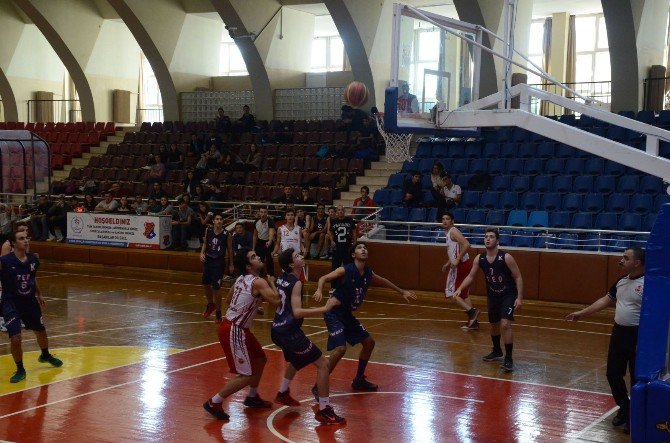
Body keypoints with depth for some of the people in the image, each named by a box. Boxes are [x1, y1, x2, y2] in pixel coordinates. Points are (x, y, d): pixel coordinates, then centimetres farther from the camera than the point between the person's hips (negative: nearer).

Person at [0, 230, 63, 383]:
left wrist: (39, 295, 24)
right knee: (15, 339, -14)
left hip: (30, 301, 5)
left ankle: (45, 356, 53)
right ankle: (20, 370, 9)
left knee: (41, 331, 22)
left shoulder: (33, 259, -3)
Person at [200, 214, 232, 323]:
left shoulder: (226, 234, -12)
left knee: (216, 288, -6)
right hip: (208, 260, 5)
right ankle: (210, 304, 44)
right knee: (206, 284, 18)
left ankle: (218, 312, 9)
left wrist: (231, 264, 1)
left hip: (219, 262, -5)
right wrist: (202, 253, -3)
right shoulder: (208, 231, -2)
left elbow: (230, 249, -3)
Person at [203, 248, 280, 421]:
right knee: (247, 375, -5)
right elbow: (276, 301, -26)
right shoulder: (259, 282, -18)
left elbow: (230, 296, 24)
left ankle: (252, 397, 39)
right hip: (234, 330, -10)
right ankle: (214, 403, 3)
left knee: (260, 359, 23)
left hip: (237, 327, 10)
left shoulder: (242, 279, 9)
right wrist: (272, 283, -9)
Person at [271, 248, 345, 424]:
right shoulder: (296, 283, -16)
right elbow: (297, 312, -27)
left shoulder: (281, 278, 9)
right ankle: (324, 410, -7)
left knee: (297, 361, 36)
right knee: (322, 363, -5)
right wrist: (325, 308, -28)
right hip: (289, 332, -10)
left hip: (277, 330, 10)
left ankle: (283, 394, 47)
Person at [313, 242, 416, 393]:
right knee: (340, 348, -23)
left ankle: (359, 380, 31)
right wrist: (319, 290, -44)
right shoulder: (345, 270, -18)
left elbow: (383, 281, 23)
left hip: (347, 315, 9)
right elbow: (324, 278, -22)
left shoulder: (368, 274, 3)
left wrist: (402, 292, 32)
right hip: (334, 314, -8)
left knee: (369, 342, 15)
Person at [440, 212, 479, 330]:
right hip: (465, 265, 10)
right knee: (463, 295, 14)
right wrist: (448, 263, 29)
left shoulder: (453, 231, -11)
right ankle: (473, 322, 14)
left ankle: (471, 311, -17)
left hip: (460, 266, -10)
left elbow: (466, 244, -25)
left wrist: (457, 260, -26)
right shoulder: (449, 232, 19)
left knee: (451, 293, -7)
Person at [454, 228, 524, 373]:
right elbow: (471, 276, 3)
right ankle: (497, 352, 42)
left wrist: (520, 297, -21)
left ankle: (509, 359, -12)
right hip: (492, 296, 5)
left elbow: (518, 277, -14)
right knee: (494, 325, 19)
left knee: (505, 324, -20)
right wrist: (460, 289, -12)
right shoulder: (479, 259, -7)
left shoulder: (506, 258, -20)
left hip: (508, 296, -5)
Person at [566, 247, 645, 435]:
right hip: (619, 333, 8)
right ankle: (624, 410, 33)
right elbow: (606, 300, 20)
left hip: (638, 336, -8)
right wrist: (582, 313, 21)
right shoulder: (622, 281, 10)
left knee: (637, 378, 1)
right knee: (613, 374, 13)